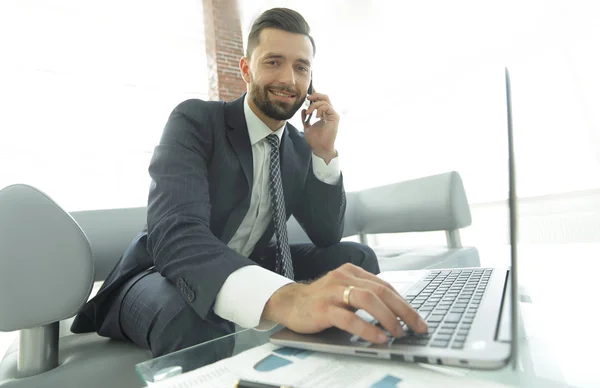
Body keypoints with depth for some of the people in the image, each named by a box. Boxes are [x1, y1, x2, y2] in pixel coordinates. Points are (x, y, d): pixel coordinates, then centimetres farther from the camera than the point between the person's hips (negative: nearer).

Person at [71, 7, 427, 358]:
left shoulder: (300, 147, -1)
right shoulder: (195, 120, -18)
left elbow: (327, 237, -3)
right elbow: (176, 234, -35)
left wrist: (325, 152, -17)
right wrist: (283, 297, -55)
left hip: (249, 268, 5)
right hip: (163, 274, -4)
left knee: (357, 258, -11)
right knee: (196, 323, -39)